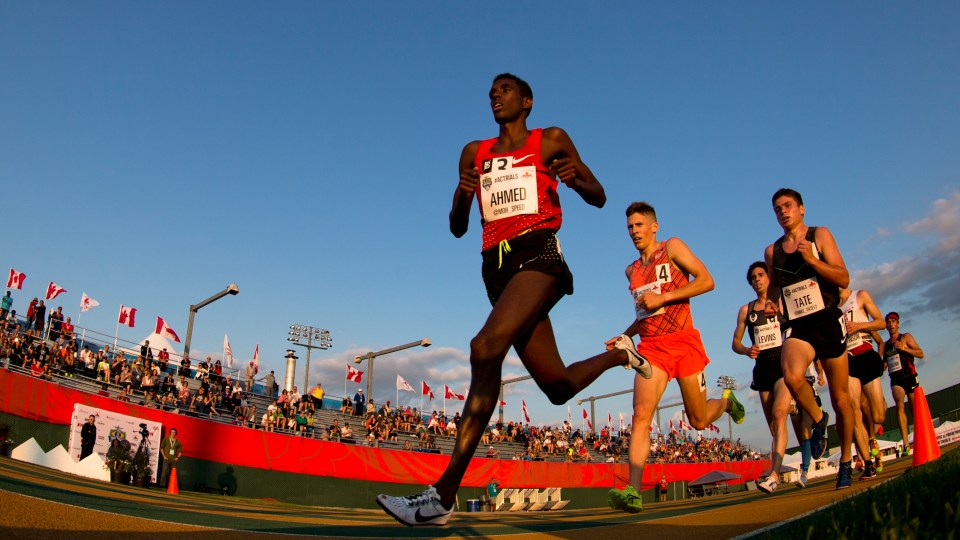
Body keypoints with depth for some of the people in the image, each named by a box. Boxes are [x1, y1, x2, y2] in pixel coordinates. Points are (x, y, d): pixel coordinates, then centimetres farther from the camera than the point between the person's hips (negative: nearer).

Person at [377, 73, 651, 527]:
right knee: (558, 386, 5)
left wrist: (575, 179, -8)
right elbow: (458, 228, 19)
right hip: (497, 266, 5)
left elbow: (599, 198, 15)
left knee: (485, 348, -29)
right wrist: (463, 193, -4)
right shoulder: (475, 153, 21)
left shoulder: (551, 141, 11)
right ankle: (618, 355, 40)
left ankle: (444, 494, -28)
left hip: (538, 255, -5)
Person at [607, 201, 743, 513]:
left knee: (699, 421, 7)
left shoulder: (671, 248, 1)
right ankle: (633, 491, -24)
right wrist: (626, 335, 11)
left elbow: (707, 281, -9)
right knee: (641, 414, -17)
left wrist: (663, 297, -16)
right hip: (651, 347, 4)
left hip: (683, 341, -3)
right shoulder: (632, 270, 17)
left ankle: (726, 402, 43)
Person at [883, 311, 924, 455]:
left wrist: (903, 348, -16)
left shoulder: (906, 337, 3)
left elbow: (920, 354, -5)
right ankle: (905, 443, -27)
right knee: (900, 405, -19)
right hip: (896, 380, 2)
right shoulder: (885, 344, 15)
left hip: (910, 377, -2)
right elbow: (884, 365, 23)